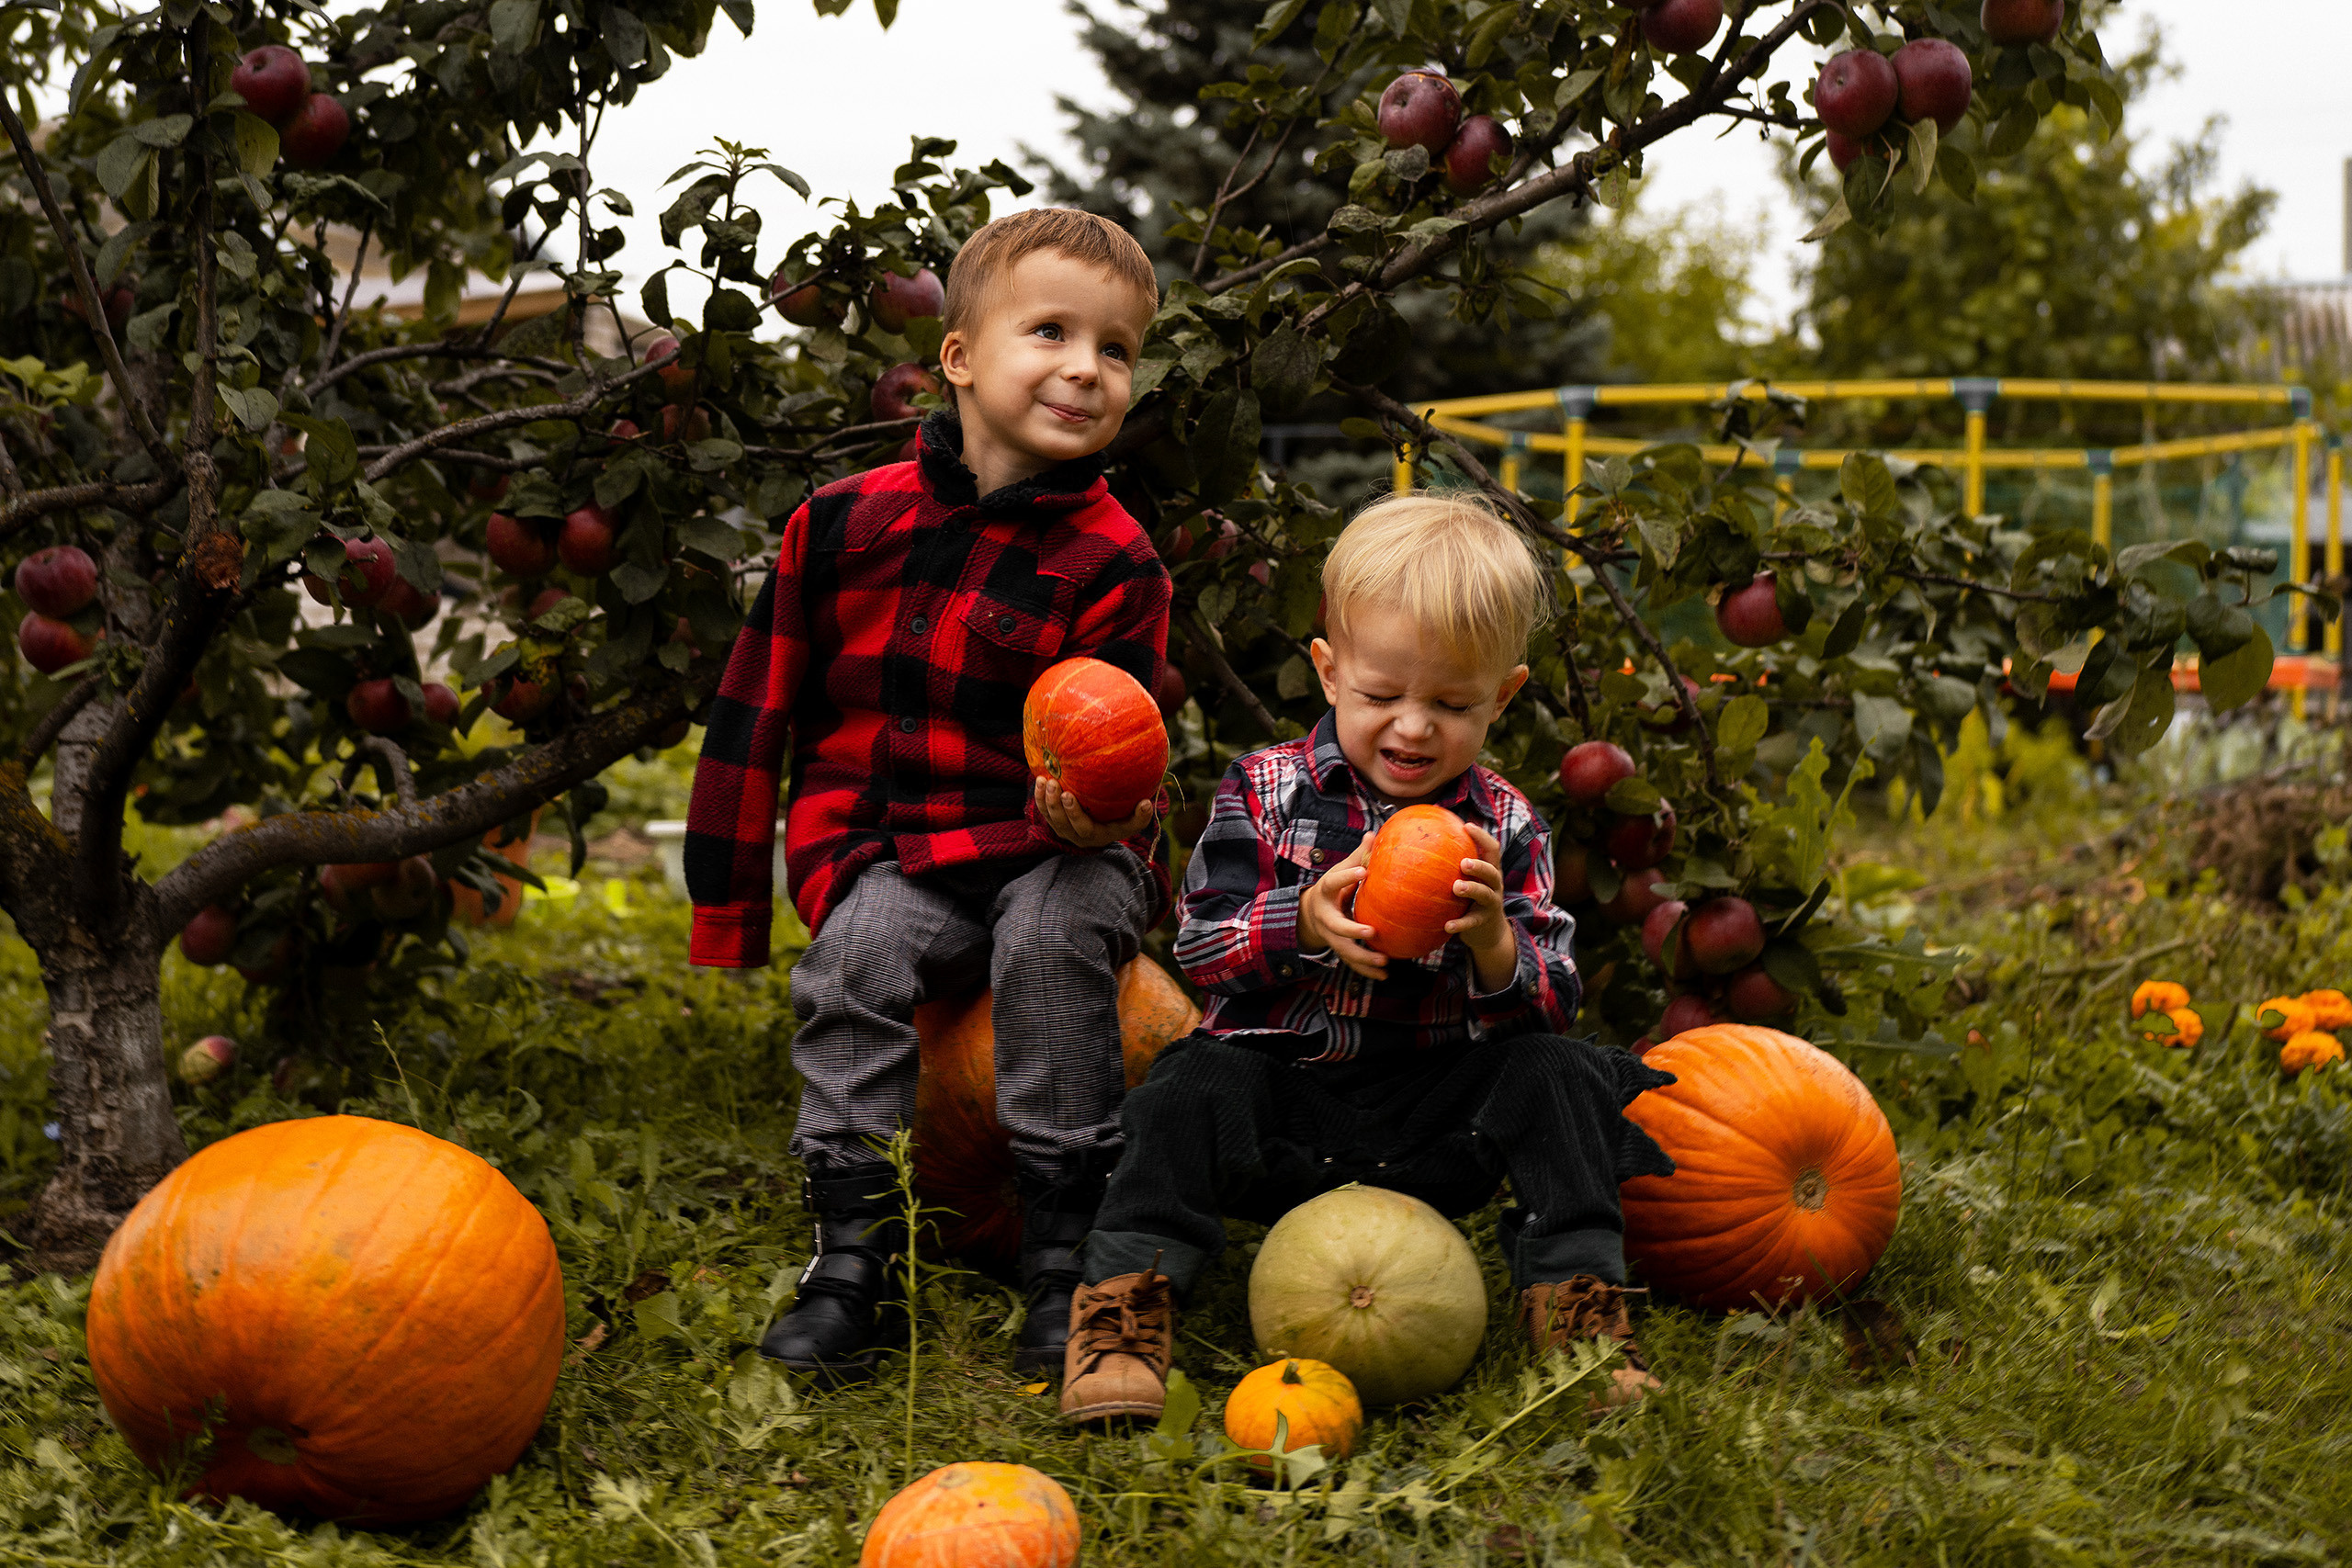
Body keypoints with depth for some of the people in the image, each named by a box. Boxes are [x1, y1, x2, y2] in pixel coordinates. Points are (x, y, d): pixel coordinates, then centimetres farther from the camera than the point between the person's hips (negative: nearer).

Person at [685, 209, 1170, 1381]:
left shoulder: (1112, 566, -4)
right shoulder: (845, 524, 0)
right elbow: (756, 711, 6)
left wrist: (1089, 810, -32)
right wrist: (726, 906, 7)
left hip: (1051, 853, -1)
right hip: (887, 856, 1)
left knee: (1056, 929, -31)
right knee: (855, 956, -28)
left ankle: (1066, 1246, -21)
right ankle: (854, 1243, -16)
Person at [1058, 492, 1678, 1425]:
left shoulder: (1508, 828, 1)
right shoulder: (1266, 792, -2)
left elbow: (1551, 1006, -4)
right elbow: (1200, 945, -8)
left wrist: (1494, 941, -27)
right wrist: (1305, 924, -27)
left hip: (1433, 1132, 2)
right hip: (1281, 1088, -2)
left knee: (1552, 1073, -19)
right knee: (1197, 1087, -30)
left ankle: (1576, 1295, -13)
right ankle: (1125, 1304, -25)